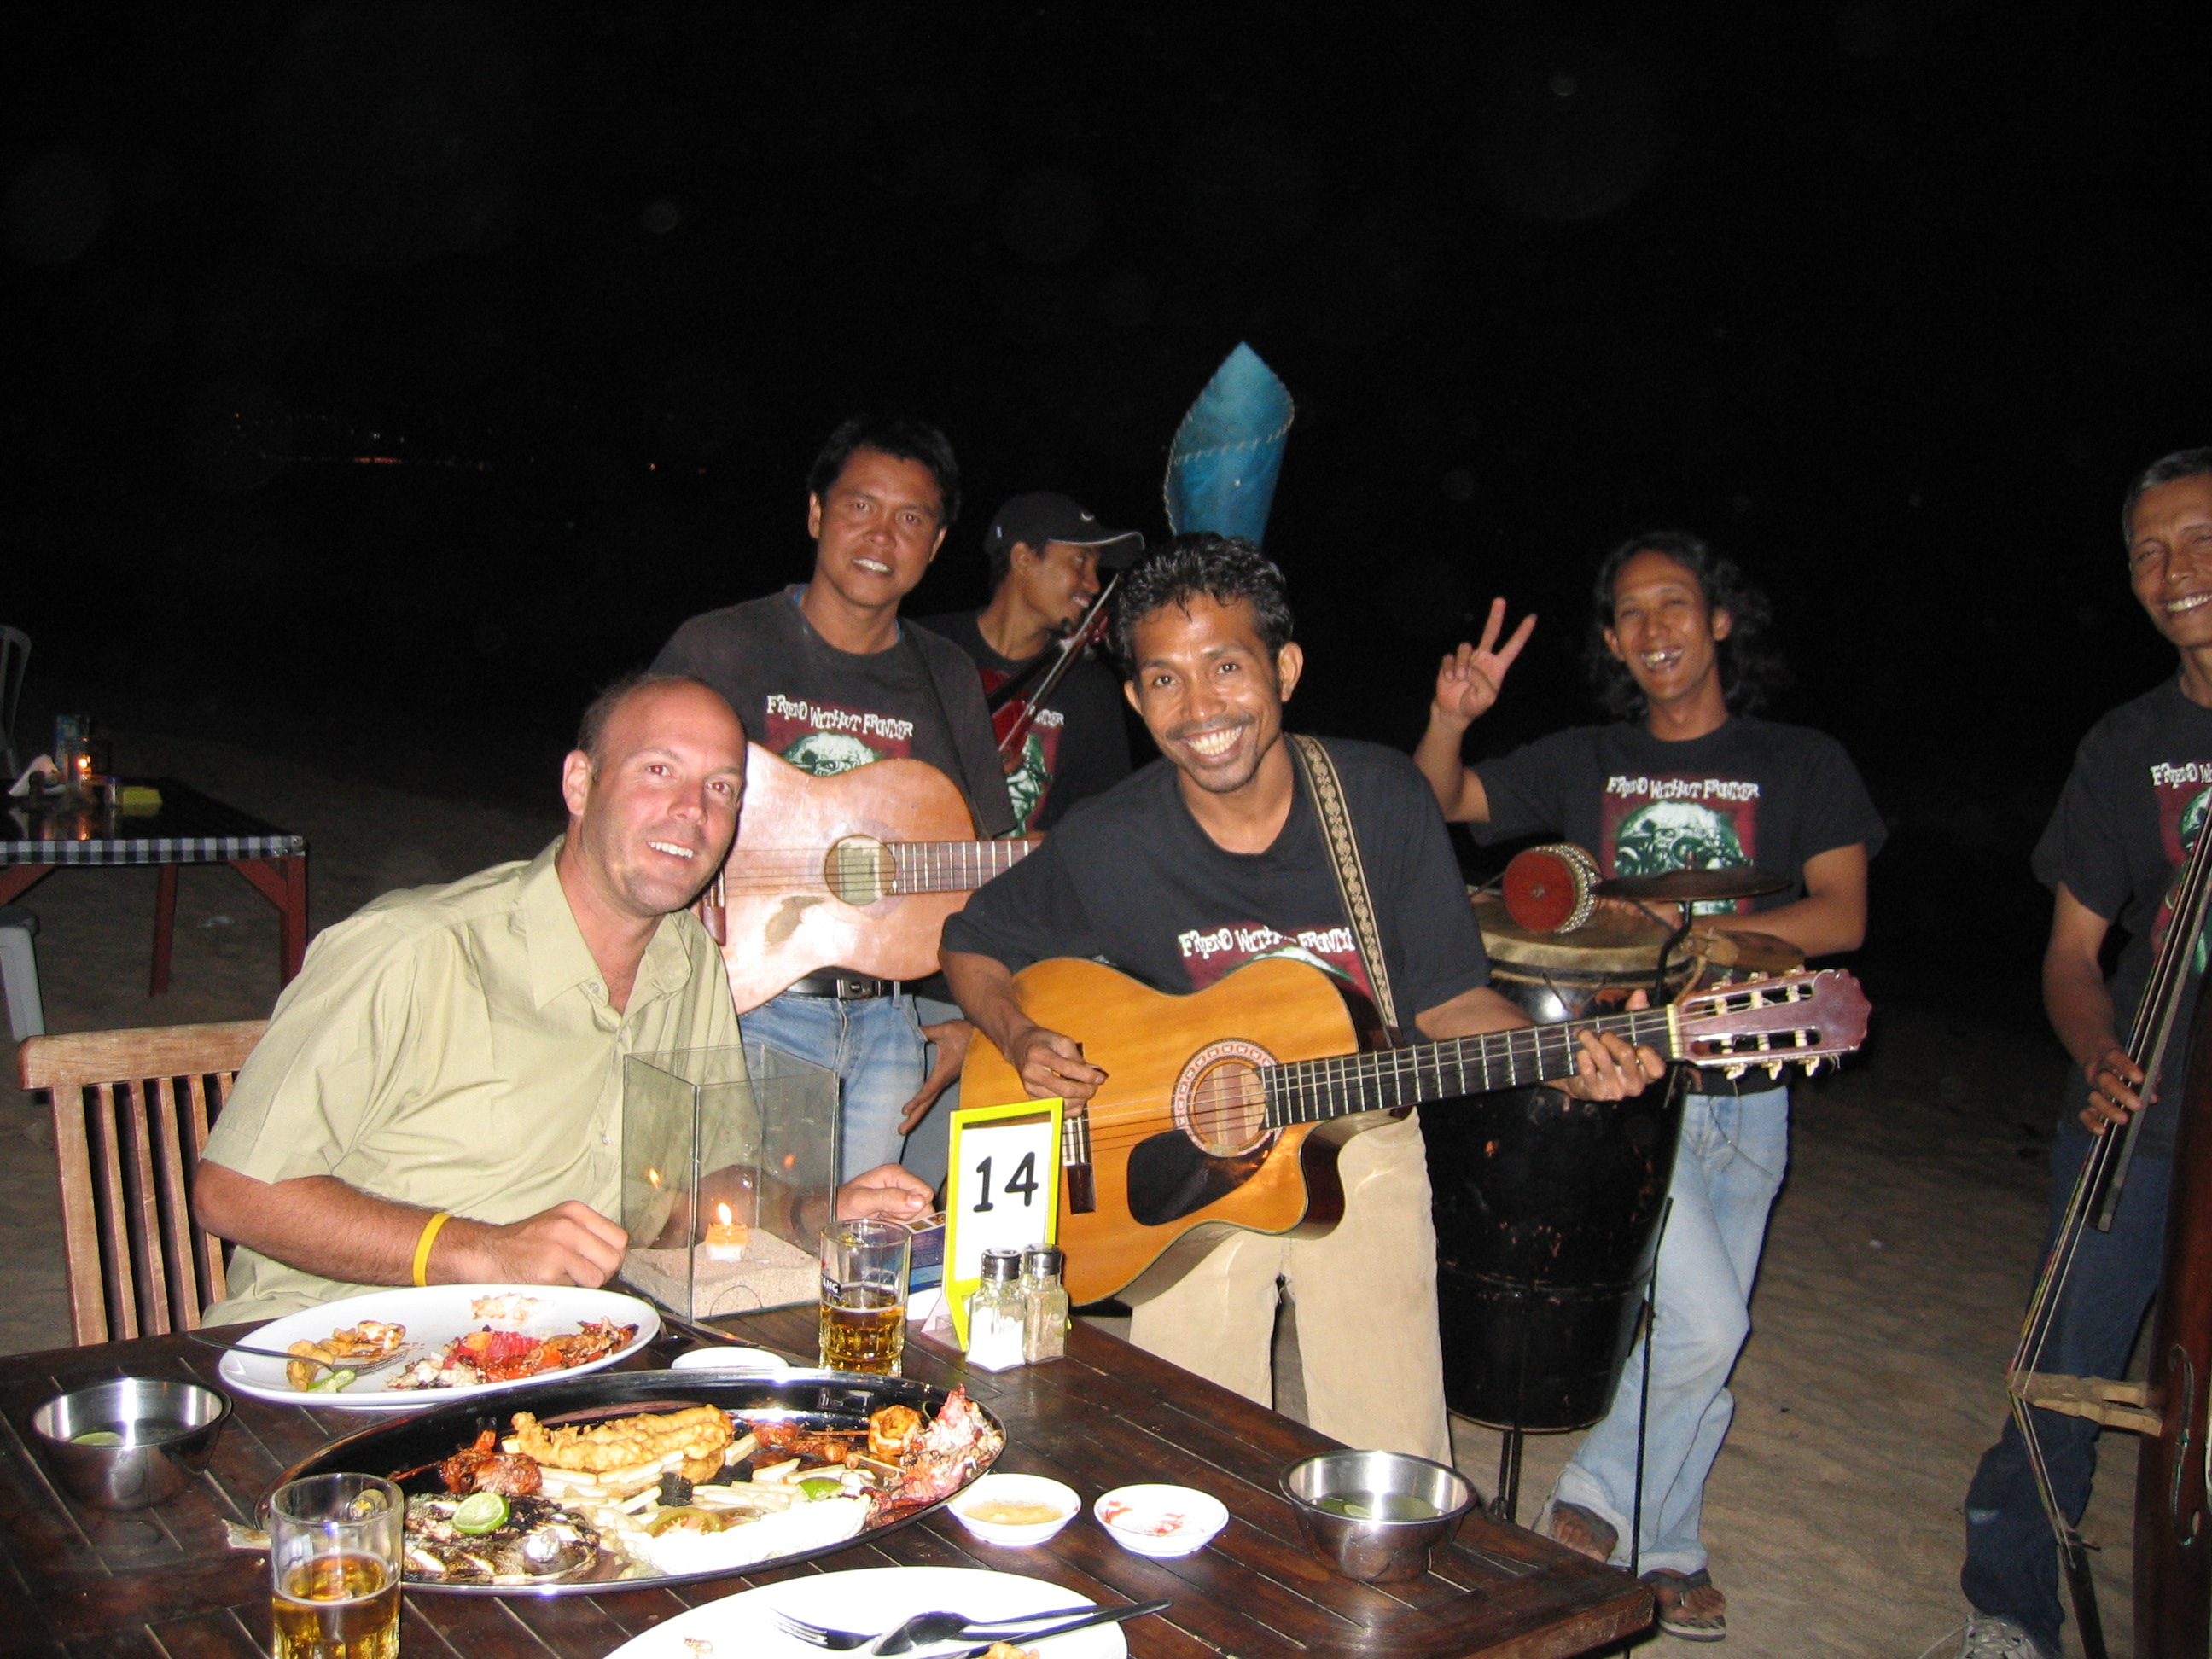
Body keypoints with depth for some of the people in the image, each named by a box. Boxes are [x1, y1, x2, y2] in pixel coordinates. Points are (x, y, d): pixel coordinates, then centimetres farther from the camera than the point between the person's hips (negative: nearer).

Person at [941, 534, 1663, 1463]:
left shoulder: (1381, 800, -12)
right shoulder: (1107, 844, -13)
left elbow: (1447, 1000, -4)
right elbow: (973, 945, 3)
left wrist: (1570, 1064, -20)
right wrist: (1021, 1040, -16)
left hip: (1360, 1146, 1)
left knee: (1397, 1478, 0)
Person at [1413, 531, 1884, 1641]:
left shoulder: (1802, 765, 6)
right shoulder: (1585, 762, 8)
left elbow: (1840, 916, -5)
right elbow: (1440, 807, 2)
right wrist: (1450, 722, -19)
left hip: (1744, 1093, 2)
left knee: (1708, 1339, 10)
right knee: (1703, 1322, -15)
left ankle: (1665, 1548, 29)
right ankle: (1596, 1502, 9)